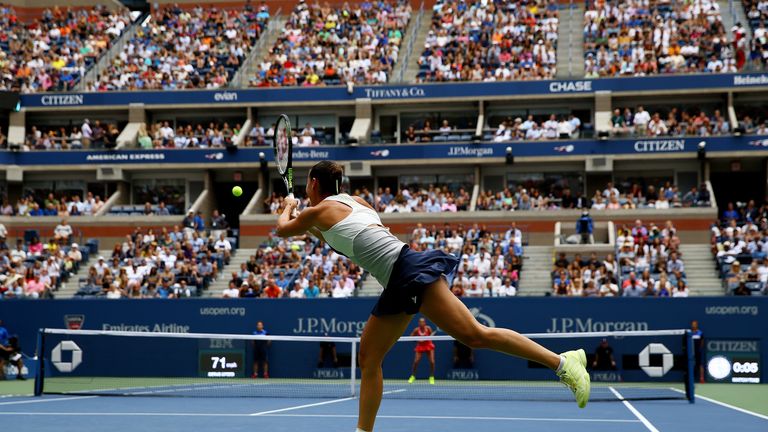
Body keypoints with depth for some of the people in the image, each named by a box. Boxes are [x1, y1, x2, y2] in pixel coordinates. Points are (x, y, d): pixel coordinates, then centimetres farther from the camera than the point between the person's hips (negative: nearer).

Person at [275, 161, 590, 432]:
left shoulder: (320, 210, 1)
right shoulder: (354, 201, 24)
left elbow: (282, 229, 20)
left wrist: (288, 207, 39)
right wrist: (312, 230, 41)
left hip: (409, 270, -10)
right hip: (397, 285, 10)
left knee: (476, 336, -17)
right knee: (368, 359, 8)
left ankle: (563, 362, -18)